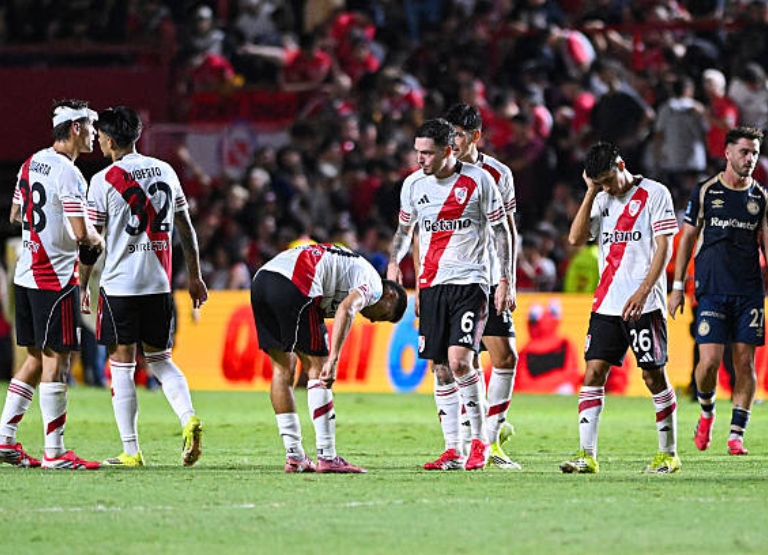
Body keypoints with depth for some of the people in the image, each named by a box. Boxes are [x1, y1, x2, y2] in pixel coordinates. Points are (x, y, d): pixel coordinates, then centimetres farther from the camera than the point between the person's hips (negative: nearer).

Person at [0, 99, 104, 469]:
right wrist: (97, 241, 0)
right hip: (56, 278, -9)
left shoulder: (32, 163, 12)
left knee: (36, 357, 15)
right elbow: (80, 232, -21)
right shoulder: (68, 173, -16)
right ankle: (54, 453, -5)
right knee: (56, 361, -6)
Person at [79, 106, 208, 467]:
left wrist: (83, 286, 3)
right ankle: (188, 419, -8)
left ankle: (131, 451, 0)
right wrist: (194, 277, 19)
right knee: (159, 360, 16)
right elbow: (185, 229, 12)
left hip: (119, 285, -5)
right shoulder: (165, 171, 8)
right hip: (159, 283, 5)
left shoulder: (104, 180, -6)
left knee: (122, 365, 2)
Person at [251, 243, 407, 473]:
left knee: (283, 368, 16)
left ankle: (294, 457, 19)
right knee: (317, 368, 1)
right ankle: (327, 458, 0)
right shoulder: (373, 283, 7)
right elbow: (346, 310, -13)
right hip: (292, 286, -9)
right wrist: (333, 360, -20)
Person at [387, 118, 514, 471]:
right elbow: (404, 229, 21)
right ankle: (452, 451, 10)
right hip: (431, 284, 5)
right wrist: (394, 261, 2)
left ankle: (480, 440, -2)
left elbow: (501, 231, 0)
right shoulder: (413, 184, 7)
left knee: (459, 360, -17)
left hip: (469, 281, -5)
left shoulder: (478, 180, -5)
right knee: (440, 367, 3)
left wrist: (506, 281, -5)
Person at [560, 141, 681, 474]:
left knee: (654, 375, -2)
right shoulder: (602, 200, 15)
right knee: (594, 372, -4)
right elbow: (576, 239, 5)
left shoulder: (654, 194, -2)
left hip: (644, 305, -5)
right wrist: (590, 193, 1)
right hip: (606, 304, 5)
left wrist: (643, 291, -17)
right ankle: (587, 455, -7)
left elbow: (664, 247, -7)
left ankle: (669, 453, 10)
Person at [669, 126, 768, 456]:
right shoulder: (705, 192, 3)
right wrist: (678, 286, 3)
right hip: (711, 290, -2)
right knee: (709, 360, -11)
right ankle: (706, 413, 18)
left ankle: (736, 435, 5)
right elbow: (687, 238, 8)